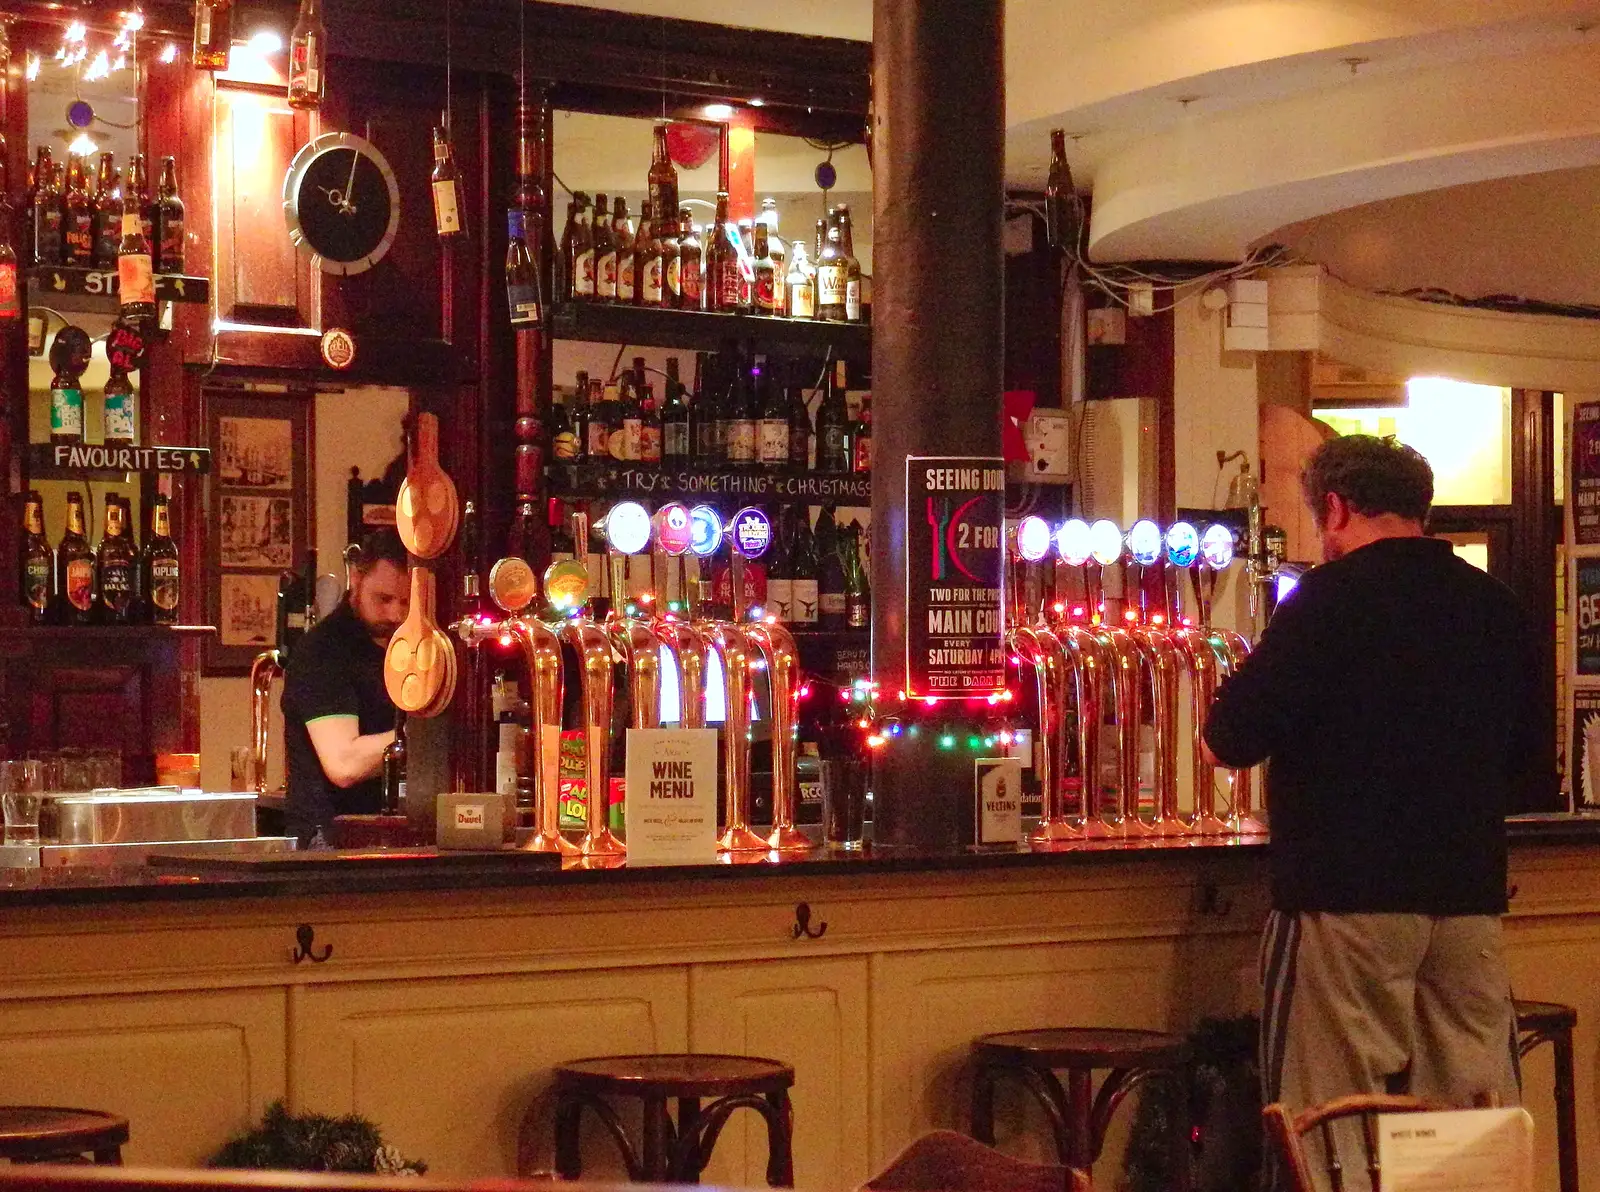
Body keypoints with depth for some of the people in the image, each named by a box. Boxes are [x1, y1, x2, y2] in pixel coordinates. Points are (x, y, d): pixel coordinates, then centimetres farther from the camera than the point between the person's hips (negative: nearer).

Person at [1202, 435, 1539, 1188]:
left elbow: (1227, 743, -12)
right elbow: (1522, 756, 20)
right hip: (1469, 893, 6)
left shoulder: (1334, 596, -9)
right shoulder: (1496, 606, 9)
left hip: (1347, 895, -5)